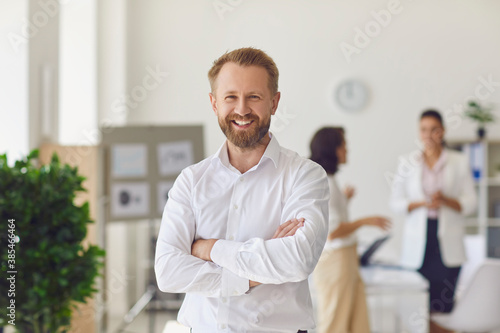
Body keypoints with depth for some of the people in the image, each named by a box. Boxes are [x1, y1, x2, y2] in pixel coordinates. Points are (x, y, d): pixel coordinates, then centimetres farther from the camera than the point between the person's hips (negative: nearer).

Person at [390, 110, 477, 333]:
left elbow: (470, 203, 4)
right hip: (419, 243, 1)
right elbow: (395, 202, 5)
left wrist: (446, 200, -14)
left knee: (443, 308, -5)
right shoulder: (408, 164, 7)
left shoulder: (459, 162, 6)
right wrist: (422, 203, -12)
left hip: (447, 243, -1)